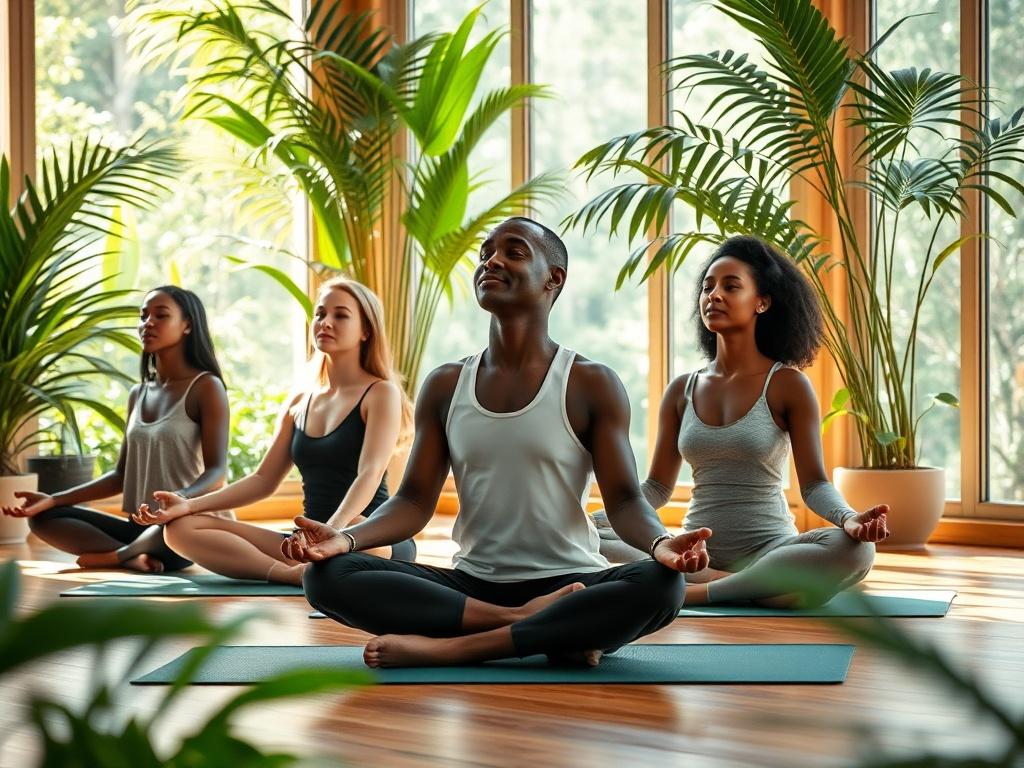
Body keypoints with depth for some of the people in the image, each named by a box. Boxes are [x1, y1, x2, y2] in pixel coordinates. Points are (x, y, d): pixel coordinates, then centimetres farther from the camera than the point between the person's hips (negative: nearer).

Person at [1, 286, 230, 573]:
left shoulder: (206, 387, -5)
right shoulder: (138, 395, 17)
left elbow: (216, 472, -14)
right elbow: (122, 475, 16)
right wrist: (53, 500, 5)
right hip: (142, 528, 7)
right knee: (43, 517, -5)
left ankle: (116, 554, -15)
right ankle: (135, 557, -23)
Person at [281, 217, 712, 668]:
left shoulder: (592, 386, 0)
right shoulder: (445, 387, 9)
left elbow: (624, 501, -7)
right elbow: (414, 501, 4)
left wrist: (660, 543, -30)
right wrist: (347, 539, -16)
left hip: (569, 581, -3)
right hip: (472, 586, 3)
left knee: (660, 585, -35)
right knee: (328, 574, -21)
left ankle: (449, 648, -31)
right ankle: (553, 631, -25)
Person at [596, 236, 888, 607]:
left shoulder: (787, 385, -1)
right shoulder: (682, 391, 10)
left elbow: (814, 484, -6)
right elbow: (657, 488, 12)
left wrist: (849, 518, -29)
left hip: (768, 549, -3)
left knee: (854, 550, -35)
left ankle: (692, 591, -29)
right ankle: (740, 587, -24)